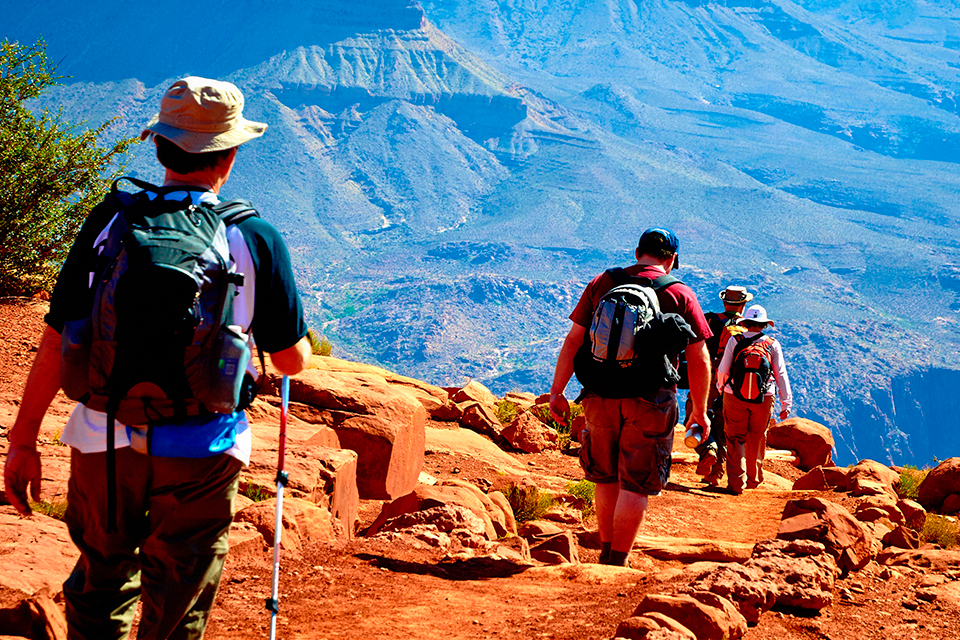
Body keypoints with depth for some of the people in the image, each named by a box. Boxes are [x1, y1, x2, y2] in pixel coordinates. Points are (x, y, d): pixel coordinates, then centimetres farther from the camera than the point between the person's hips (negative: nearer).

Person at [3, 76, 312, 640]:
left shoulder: (108, 223, -5)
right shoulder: (256, 239, -8)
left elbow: (57, 343, -4)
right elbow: (293, 361, -1)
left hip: (105, 443, 2)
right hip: (203, 453, -1)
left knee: (100, 590, 22)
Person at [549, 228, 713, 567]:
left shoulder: (602, 283, 7)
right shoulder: (681, 294, 1)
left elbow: (573, 341, 3)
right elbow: (698, 360, 1)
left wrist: (557, 392, 8)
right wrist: (700, 410, 10)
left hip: (601, 398, 3)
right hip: (651, 402, -3)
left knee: (606, 478, 18)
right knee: (635, 485, 3)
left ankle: (606, 553, 25)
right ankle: (617, 563, 2)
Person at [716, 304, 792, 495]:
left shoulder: (734, 341, -4)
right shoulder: (773, 345, 0)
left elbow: (723, 370, 1)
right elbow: (781, 375, 0)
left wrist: (720, 386, 23)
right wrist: (786, 403, 6)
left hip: (735, 399, -1)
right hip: (763, 400, 1)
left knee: (735, 440, 4)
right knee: (757, 440, 16)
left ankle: (736, 484, -3)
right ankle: (753, 480, 28)